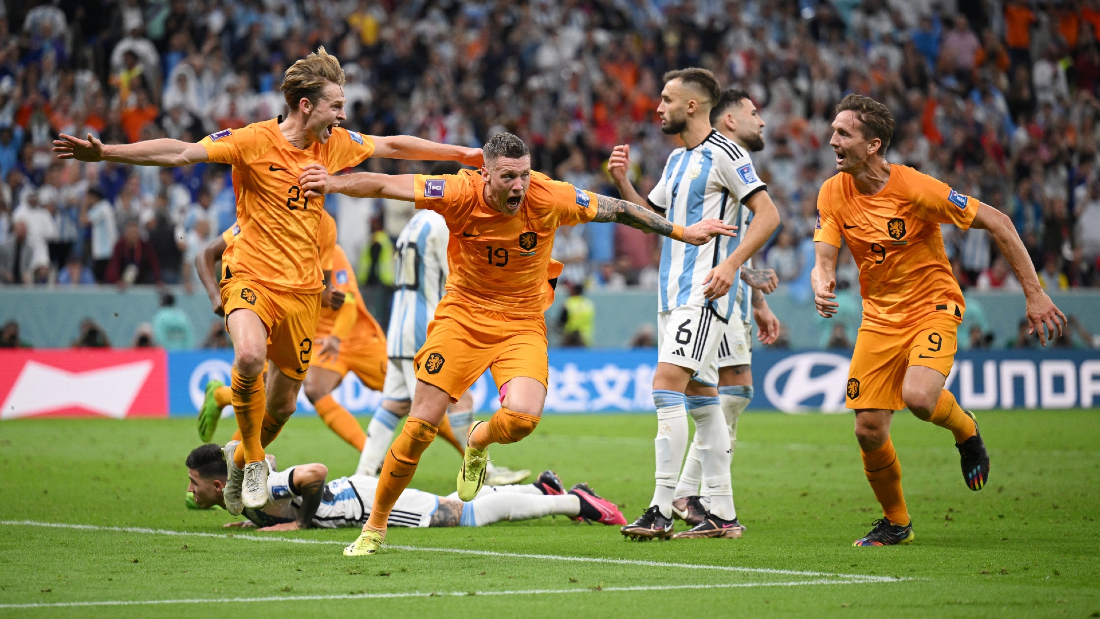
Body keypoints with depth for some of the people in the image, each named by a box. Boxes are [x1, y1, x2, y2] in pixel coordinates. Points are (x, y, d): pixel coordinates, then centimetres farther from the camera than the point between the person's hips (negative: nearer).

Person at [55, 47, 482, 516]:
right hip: (251, 277, -5)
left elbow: (393, 146, 19)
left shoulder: (335, 144, 5)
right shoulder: (254, 141, -11)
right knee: (250, 356, -34)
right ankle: (253, 459, -10)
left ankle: (241, 461, 40)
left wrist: (464, 153, 22)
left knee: (283, 404, 8)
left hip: (303, 288, 5)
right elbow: (181, 153, -17)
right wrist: (103, 153, -26)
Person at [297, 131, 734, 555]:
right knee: (420, 427, -7)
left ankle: (479, 442, 15)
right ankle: (374, 529, 12)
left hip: (522, 324, 1)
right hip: (463, 314, 0)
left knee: (522, 417, -25)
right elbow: (387, 185, -22)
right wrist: (338, 183, -40)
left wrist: (682, 232, 4)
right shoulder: (461, 194, -18)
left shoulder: (550, 198, -15)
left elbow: (618, 210, -1)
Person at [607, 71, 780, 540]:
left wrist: (731, 264, -23)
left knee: (667, 383, -18)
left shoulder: (723, 154, -9)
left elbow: (768, 213, -14)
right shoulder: (677, 159, 18)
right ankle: (722, 515, 12)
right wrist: (622, 183, 10)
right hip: (674, 291, 10)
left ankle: (661, 512, -21)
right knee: (700, 396, 9)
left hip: (704, 293, -10)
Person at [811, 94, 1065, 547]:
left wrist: (1034, 294, -13)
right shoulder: (833, 194, -5)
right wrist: (821, 288, -33)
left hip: (932, 306, -5)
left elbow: (997, 223, -14)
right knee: (869, 431, -4)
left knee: (918, 396, -31)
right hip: (879, 317, 5)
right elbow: (824, 259, -7)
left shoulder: (915, 189, -20)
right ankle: (895, 523, 21)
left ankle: (965, 430, 6)